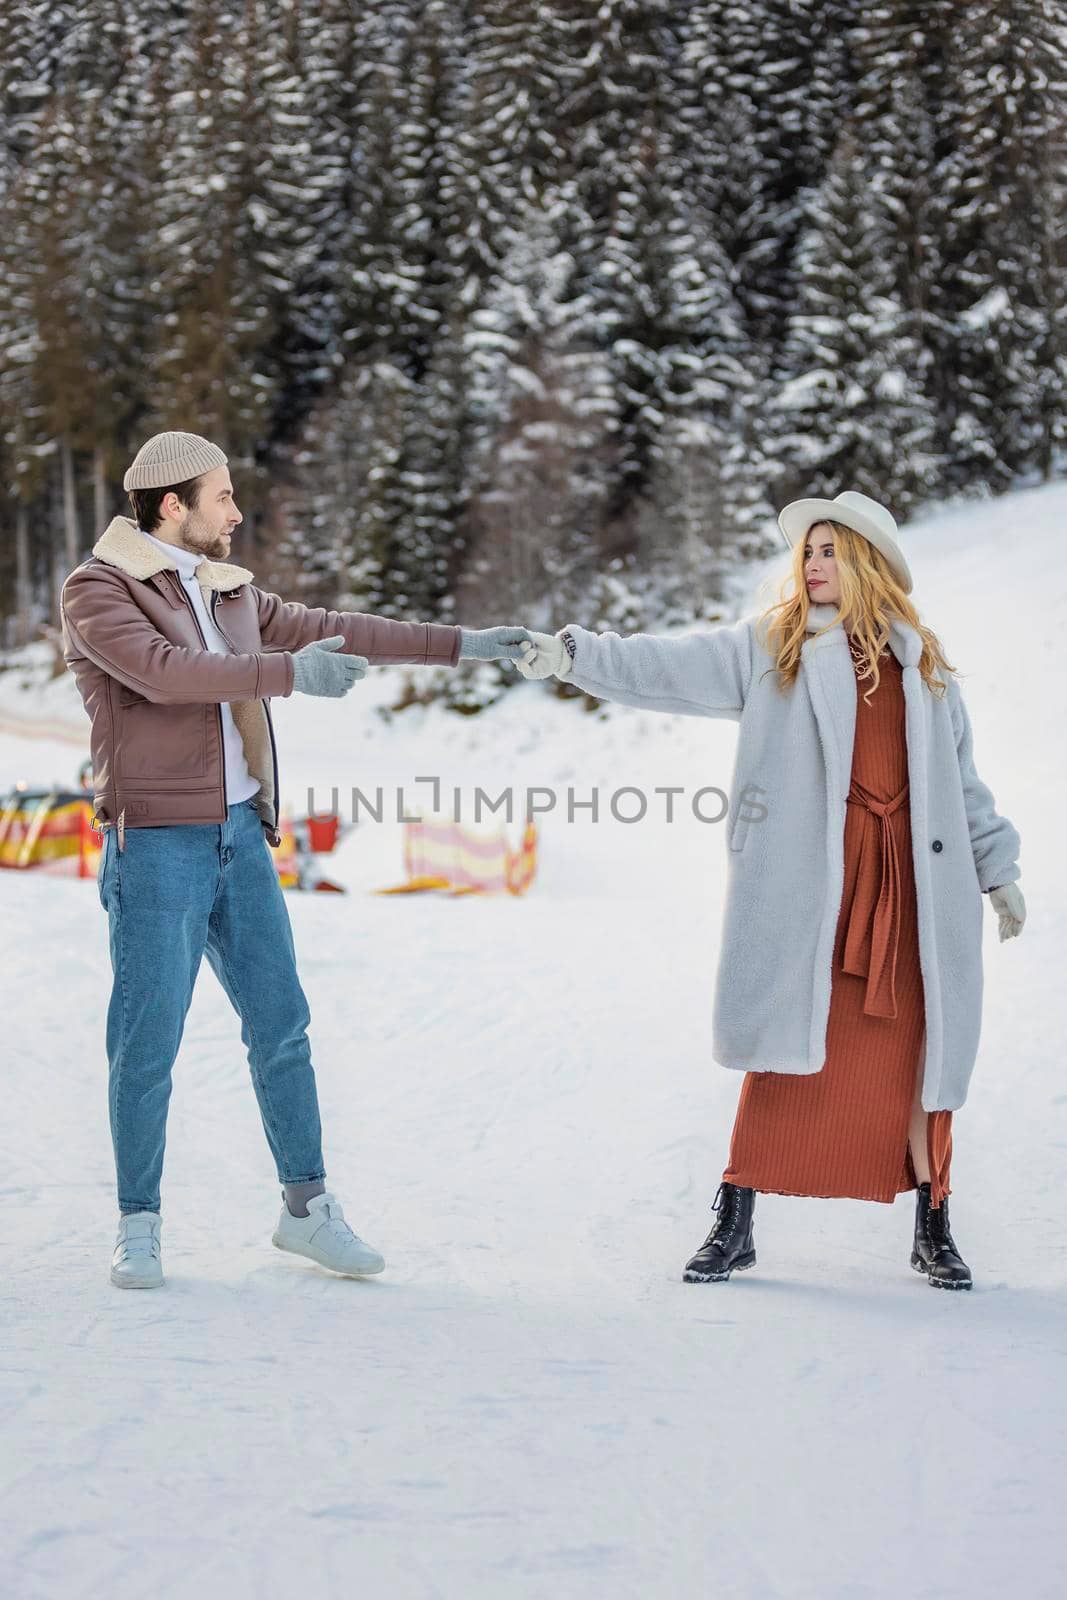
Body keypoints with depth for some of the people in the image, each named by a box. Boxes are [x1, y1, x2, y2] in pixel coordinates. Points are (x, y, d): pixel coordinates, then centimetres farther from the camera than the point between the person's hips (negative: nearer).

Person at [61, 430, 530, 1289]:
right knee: (148, 1042, -2)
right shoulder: (97, 590, -7)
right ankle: (139, 1225, 10)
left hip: (240, 836, 7)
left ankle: (307, 1207, 17)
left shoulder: (230, 592, 15)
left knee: (281, 1025, 7)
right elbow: (164, 670, -24)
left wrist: (458, 643, 17)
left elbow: (334, 630, 19)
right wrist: (288, 674, -29)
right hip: (157, 841, -7)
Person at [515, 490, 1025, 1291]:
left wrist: (998, 870, 20)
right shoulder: (767, 647, 8)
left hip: (915, 880, 2)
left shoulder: (924, 666, 15)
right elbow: (669, 667, -4)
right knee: (788, 1045, -3)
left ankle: (933, 1229, 16)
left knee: (919, 1049, 4)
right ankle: (734, 1226, 5)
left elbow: (961, 780, 20)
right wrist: (577, 653, -18)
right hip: (805, 883, -2)